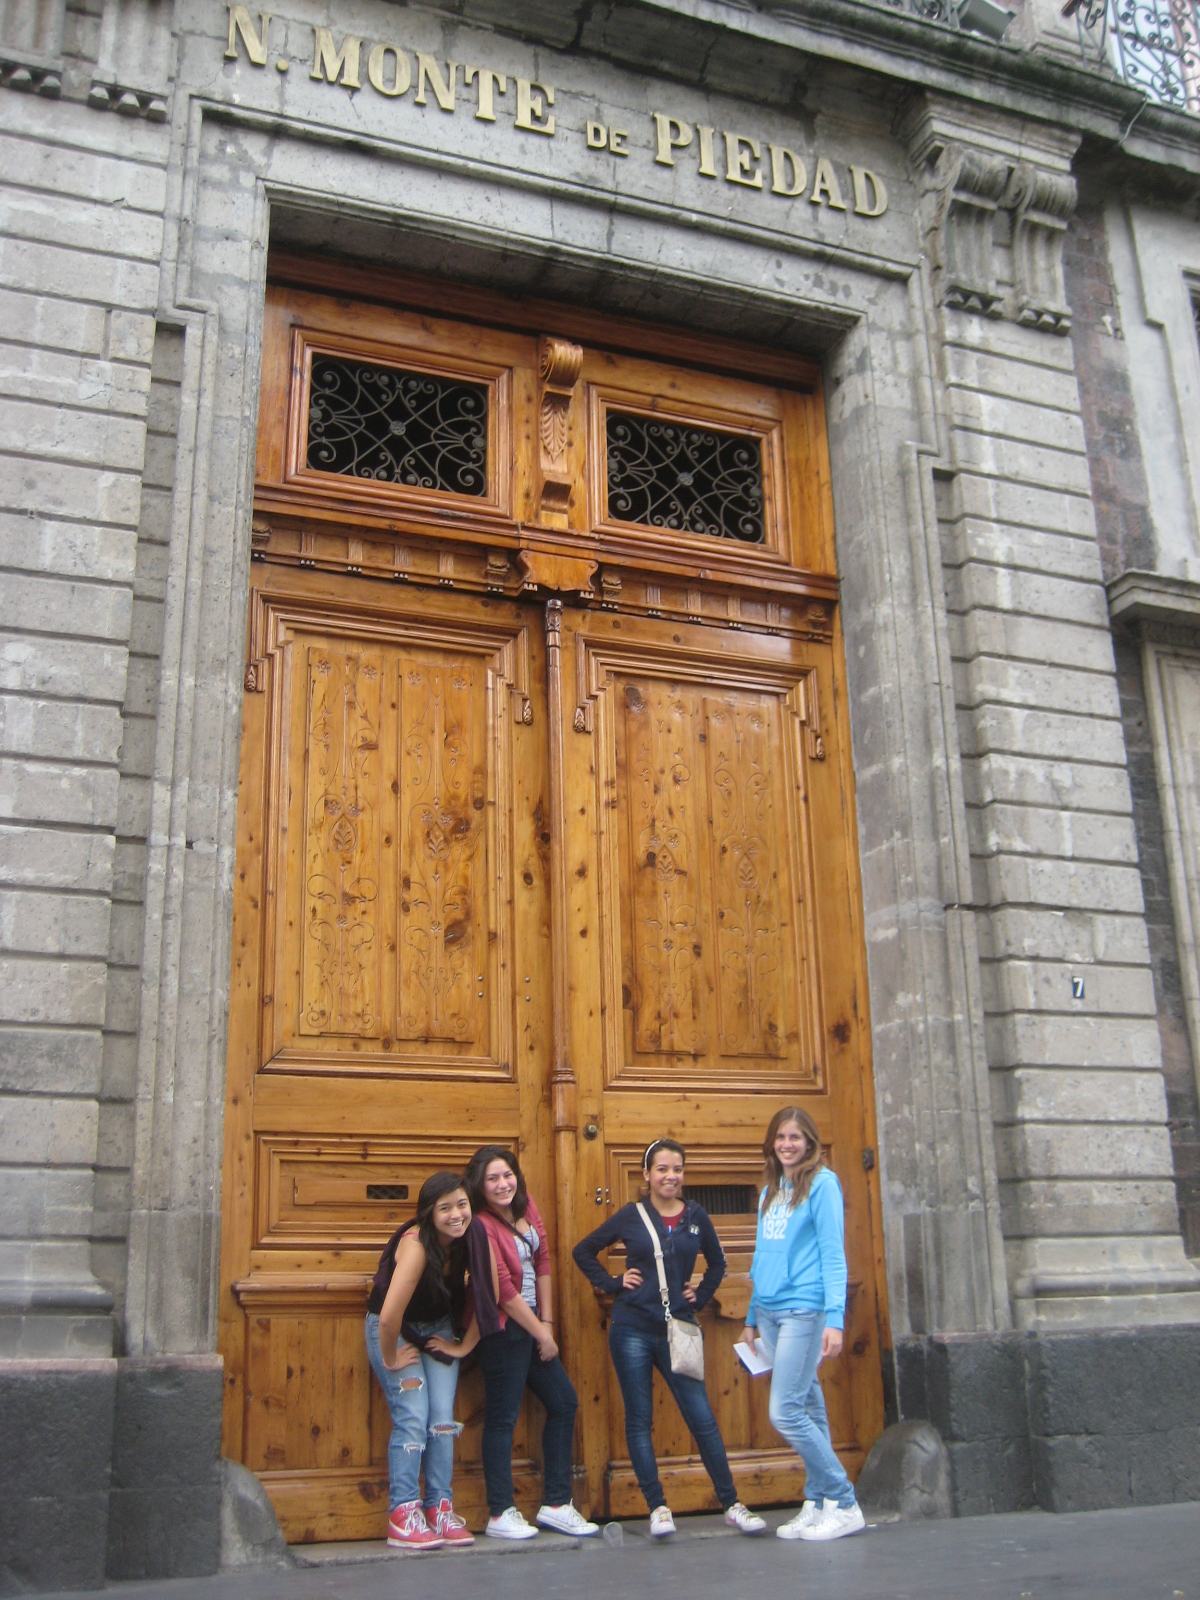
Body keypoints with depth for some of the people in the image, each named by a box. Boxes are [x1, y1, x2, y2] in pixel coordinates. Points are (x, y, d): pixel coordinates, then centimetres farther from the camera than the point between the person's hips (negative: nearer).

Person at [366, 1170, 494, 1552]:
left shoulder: (472, 1239, -16)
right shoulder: (416, 1245, -33)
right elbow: (389, 1316, -37)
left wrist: (464, 1346, -4)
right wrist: (391, 1360, -23)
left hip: (439, 1329, 5)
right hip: (394, 1332, -5)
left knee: (443, 1418, -2)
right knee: (412, 1419, -12)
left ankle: (440, 1509, 7)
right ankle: (402, 1516, -5)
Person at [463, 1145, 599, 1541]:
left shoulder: (525, 1206, 3)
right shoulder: (482, 1226, -19)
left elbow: (542, 1262, 8)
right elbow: (504, 1293, -17)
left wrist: (547, 1321, 4)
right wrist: (542, 1335, -9)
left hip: (532, 1323, 9)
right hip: (503, 1330, -9)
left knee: (564, 1402, 11)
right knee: (503, 1417, -1)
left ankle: (555, 1504, 20)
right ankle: (500, 1515, 10)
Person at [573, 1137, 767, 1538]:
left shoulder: (696, 1217, 5)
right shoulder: (631, 1216, 0)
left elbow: (717, 1263, 21)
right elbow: (583, 1251, 9)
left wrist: (701, 1296, 8)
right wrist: (611, 1283, -1)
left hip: (676, 1330, 1)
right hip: (632, 1329, -1)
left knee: (702, 1418, -1)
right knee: (639, 1420, 2)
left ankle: (731, 1505, 7)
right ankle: (657, 1507, 11)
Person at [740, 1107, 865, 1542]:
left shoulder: (822, 1184, -5)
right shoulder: (770, 1192, 16)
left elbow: (833, 1254, -11)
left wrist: (835, 1318, -18)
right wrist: (751, 1320, 18)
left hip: (803, 1310, -7)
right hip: (769, 1311, 7)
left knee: (786, 1412, -10)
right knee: (807, 1407, 11)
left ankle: (844, 1504, 1)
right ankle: (816, 1503, 16)